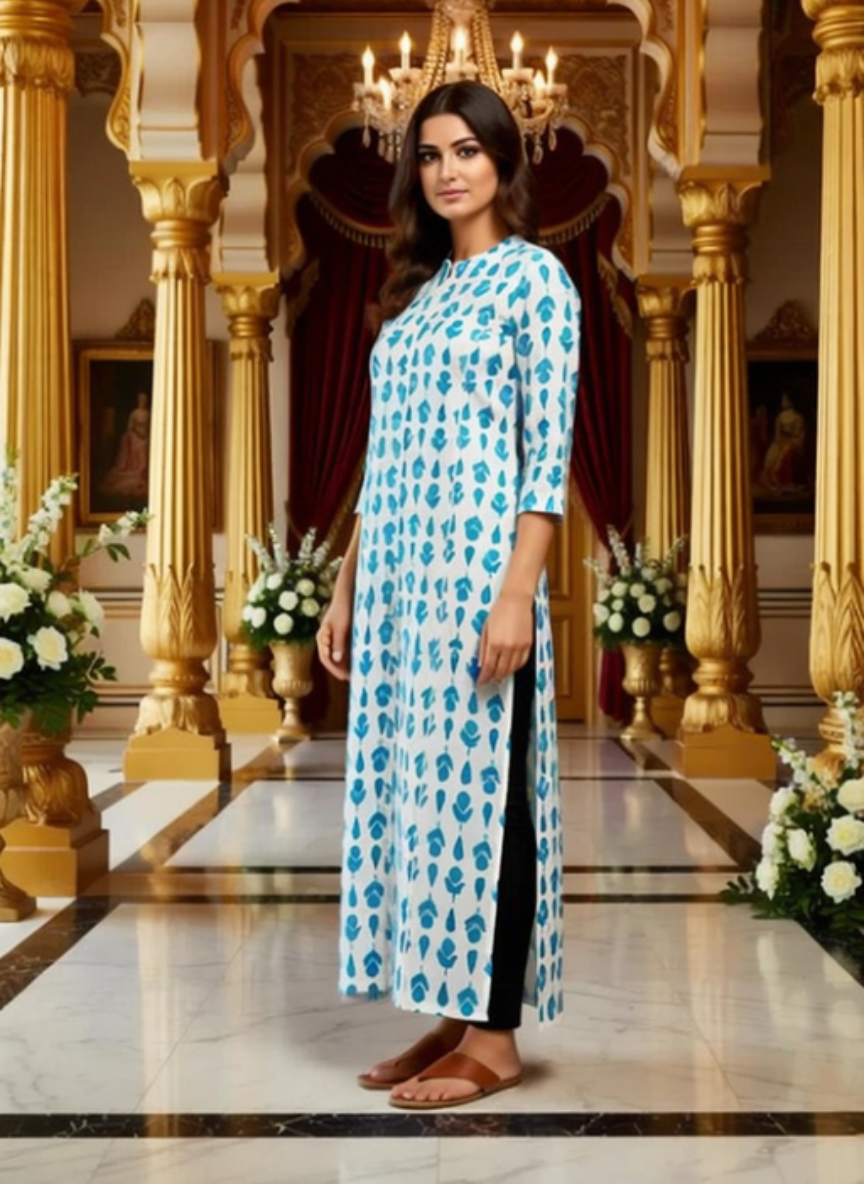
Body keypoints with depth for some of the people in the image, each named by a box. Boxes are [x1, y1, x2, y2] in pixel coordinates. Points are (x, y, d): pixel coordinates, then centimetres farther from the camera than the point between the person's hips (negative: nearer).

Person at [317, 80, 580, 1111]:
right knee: (412, 783, 9)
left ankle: (495, 1036, 6)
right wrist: (346, 586, 14)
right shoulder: (415, 289, 18)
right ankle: (450, 1015, 19)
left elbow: (548, 451, -11)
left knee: (480, 785, -4)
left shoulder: (534, 277, -3)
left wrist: (517, 592, -19)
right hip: (397, 575, 8)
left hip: (480, 567, -8)